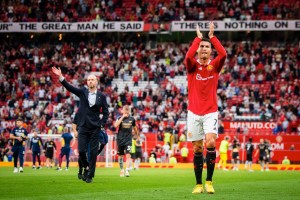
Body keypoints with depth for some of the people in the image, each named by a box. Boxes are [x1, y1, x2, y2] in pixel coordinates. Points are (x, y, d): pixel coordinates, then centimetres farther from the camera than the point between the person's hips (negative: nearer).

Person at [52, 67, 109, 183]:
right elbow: (69, 87, -6)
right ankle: (86, 167, 23)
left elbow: (105, 112, 7)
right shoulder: (82, 92, 6)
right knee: (81, 151, -5)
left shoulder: (101, 96, 3)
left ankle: (90, 175, 7)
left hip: (95, 129, -1)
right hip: (83, 128, 1)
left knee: (93, 152, -1)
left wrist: (102, 124, -3)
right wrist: (60, 77, -19)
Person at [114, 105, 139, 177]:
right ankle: (121, 170, 24)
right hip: (120, 140, 0)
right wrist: (122, 117, -21)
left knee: (128, 155, -15)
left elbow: (135, 128, 20)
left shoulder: (132, 119, 4)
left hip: (128, 140, 0)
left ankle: (127, 171, -21)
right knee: (121, 156, 9)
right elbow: (116, 125, -20)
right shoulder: (119, 118, 0)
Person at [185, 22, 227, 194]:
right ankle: (198, 184, 11)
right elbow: (188, 56, -20)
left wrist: (212, 37, -11)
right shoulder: (193, 65, 3)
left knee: (210, 143, -19)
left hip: (211, 112, -1)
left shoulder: (214, 65, 4)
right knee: (197, 149, 2)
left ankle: (209, 181, -8)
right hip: (194, 113, 1)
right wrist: (198, 38, -12)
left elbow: (223, 54, -17)